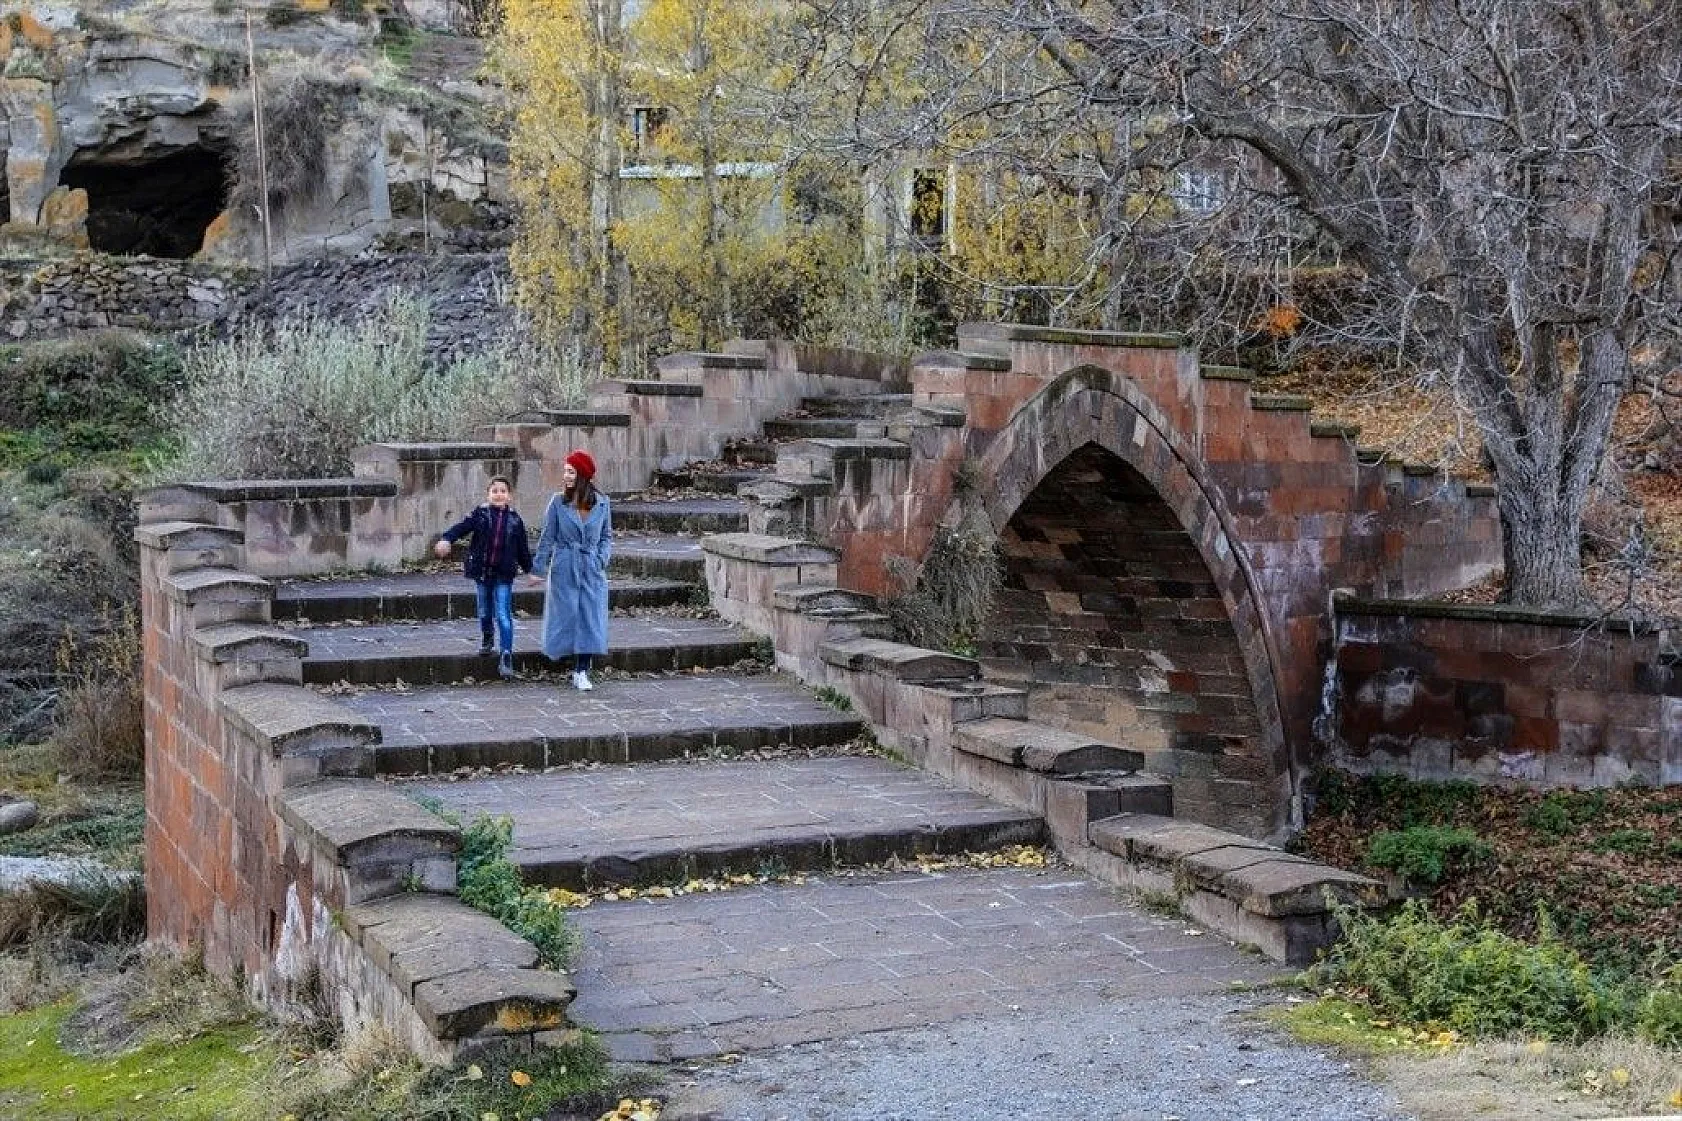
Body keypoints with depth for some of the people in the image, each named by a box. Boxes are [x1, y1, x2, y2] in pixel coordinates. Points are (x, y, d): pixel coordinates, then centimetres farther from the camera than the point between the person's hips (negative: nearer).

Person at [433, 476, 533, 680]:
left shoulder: (515, 519, 1)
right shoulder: (480, 514, -1)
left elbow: (523, 548, 8)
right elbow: (462, 527, -15)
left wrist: (530, 570, 13)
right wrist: (446, 539, -33)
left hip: (504, 574, -1)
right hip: (482, 571, 1)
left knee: (503, 615, -8)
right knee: (485, 611, 15)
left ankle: (506, 658, -6)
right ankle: (486, 640, 42)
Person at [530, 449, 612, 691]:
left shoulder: (601, 503, 1)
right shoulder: (558, 502, -2)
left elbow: (606, 536, 11)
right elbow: (547, 538, 2)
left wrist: (603, 559, -4)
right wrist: (538, 569, 2)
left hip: (592, 571, 1)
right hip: (564, 570, -1)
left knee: (590, 617, -3)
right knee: (566, 615, 2)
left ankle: (582, 671, 3)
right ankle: (577, 668, 19)